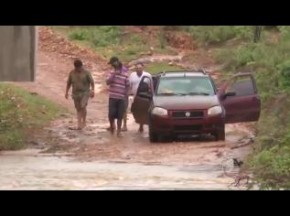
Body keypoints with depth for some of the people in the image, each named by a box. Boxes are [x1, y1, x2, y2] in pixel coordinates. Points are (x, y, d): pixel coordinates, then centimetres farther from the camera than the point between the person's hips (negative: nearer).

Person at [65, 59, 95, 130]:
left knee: (83, 106, -19)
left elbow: (92, 82, -6)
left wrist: (92, 90, -16)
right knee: (78, 109, 6)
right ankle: (79, 124, 13)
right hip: (75, 94, 3)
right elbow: (68, 83, 10)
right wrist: (66, 92, 8)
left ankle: (84, 121, 0)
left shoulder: (86, 73, -7)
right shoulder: (72, 73, 2)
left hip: (85, 93, -3)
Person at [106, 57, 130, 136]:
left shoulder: (125, 74, 0)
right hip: (112, 97, 1)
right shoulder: (112, 72, 5)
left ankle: (118, 131, 9)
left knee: (120, 115, -1)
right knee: (111, 114, -4)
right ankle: (112, 125, 23)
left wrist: (126, 95, 2)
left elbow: (127, 85, 5)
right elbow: (108, 82, -6)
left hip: (121, 98, -1)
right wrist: (114, 74, -14)